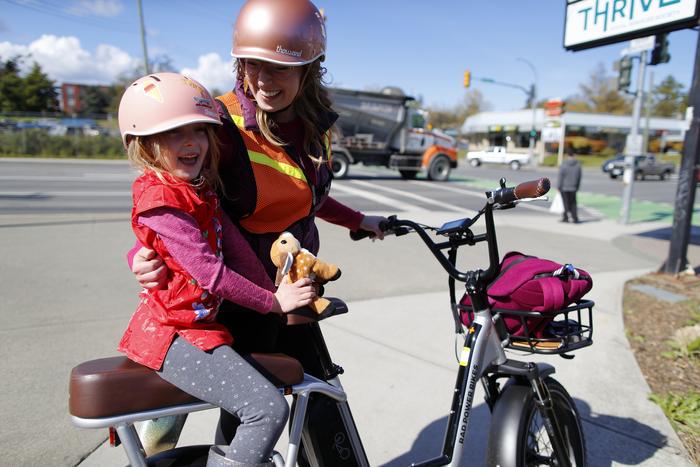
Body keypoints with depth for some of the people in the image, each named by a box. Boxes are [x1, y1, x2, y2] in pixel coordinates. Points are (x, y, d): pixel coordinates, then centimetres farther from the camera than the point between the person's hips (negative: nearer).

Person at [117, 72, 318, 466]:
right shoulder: (159, 198, -17)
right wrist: (274, 302, -14)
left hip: (198, 324, 10)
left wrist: (278, 291, -7)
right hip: (175, 334, -10)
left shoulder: (201, 189, 11)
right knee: (270, 407, -18)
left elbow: (237, 248, 1)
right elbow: (210, 273, -22)